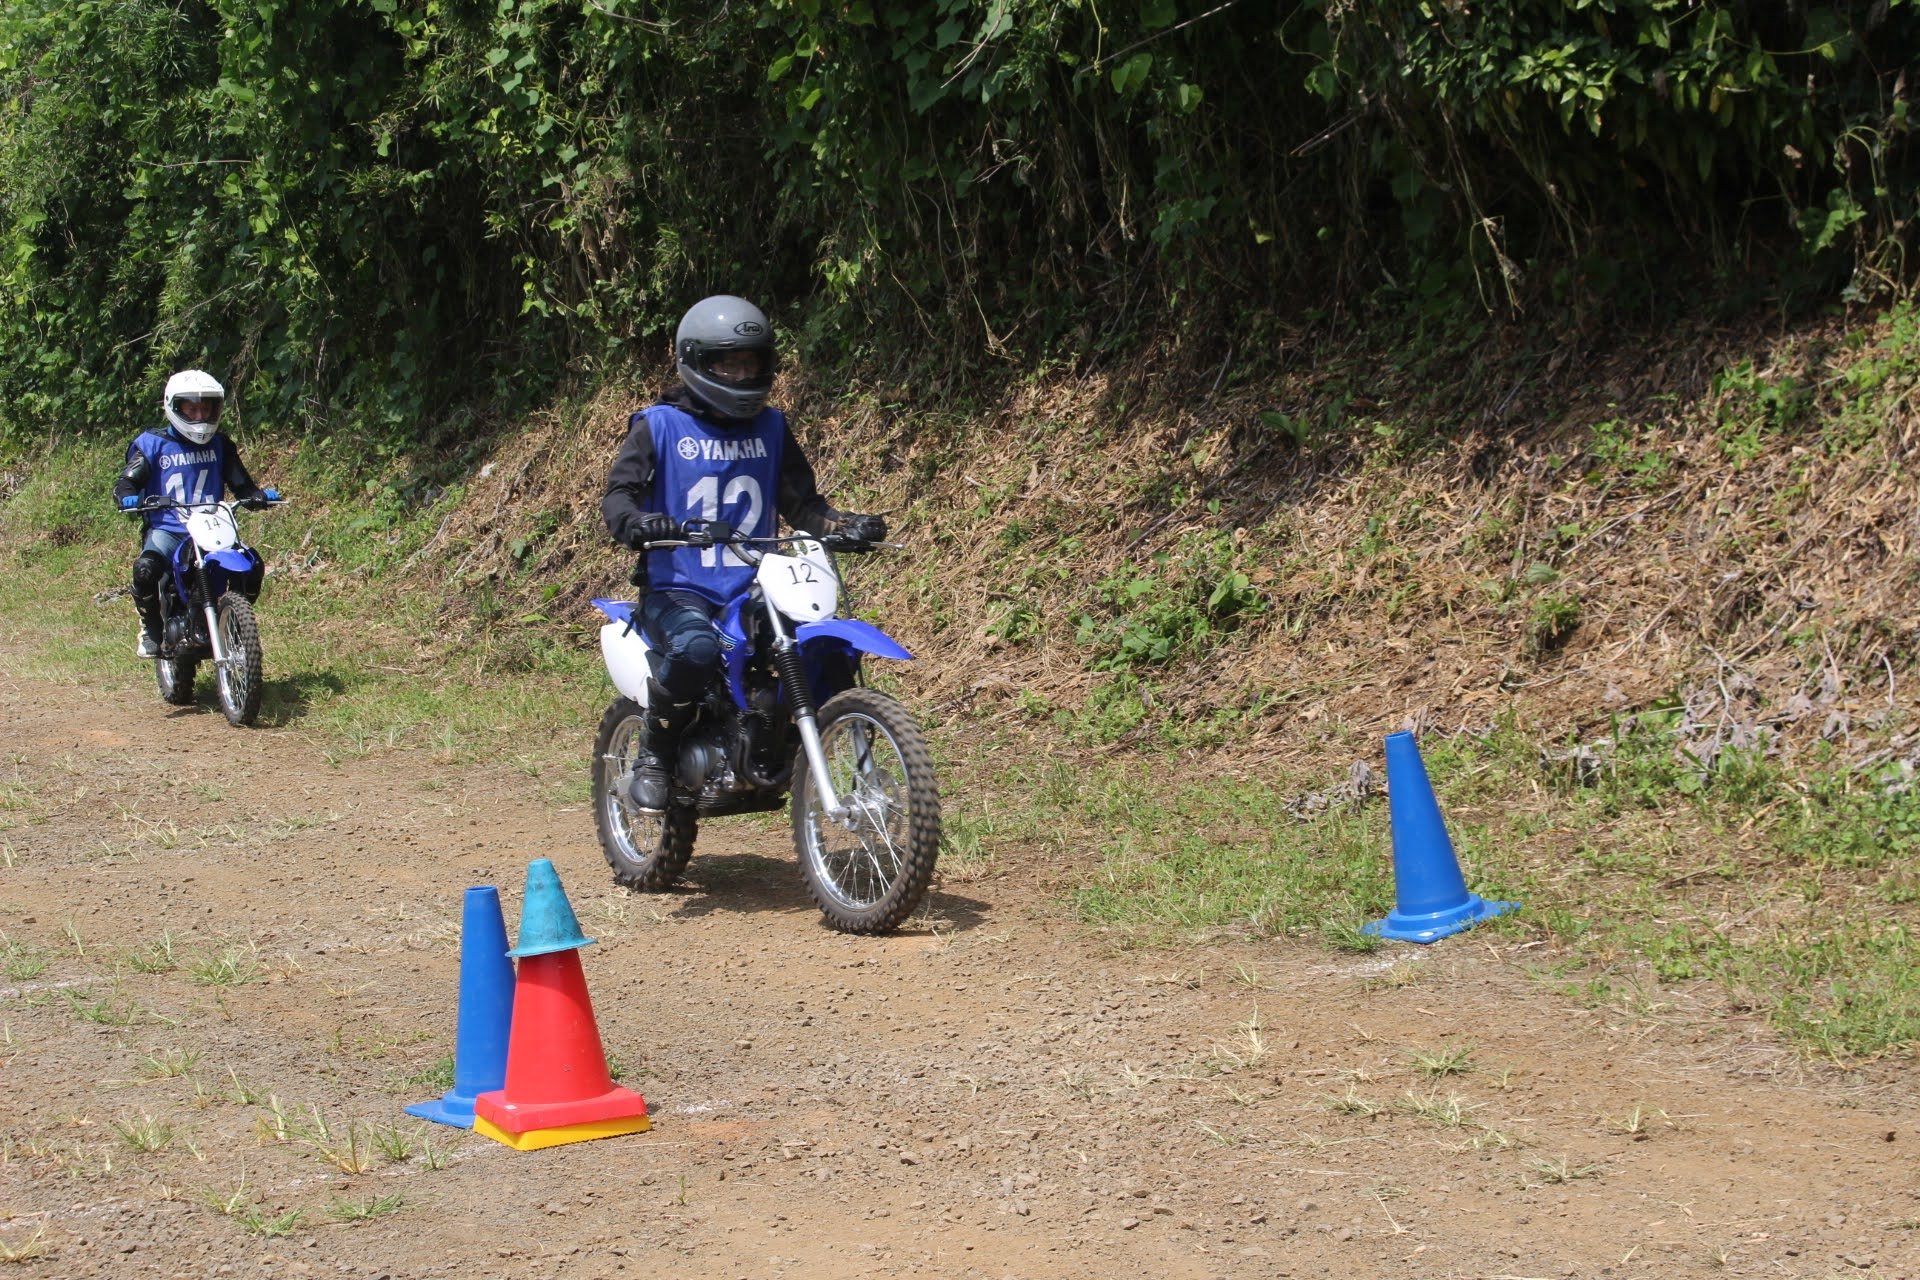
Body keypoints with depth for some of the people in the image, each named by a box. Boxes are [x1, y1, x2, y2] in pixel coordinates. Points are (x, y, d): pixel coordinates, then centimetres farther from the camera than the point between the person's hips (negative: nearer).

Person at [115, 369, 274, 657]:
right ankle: (150, 631, -10)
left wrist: (260, 495, -9)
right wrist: (128, 499, -27)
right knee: (145, 568, -34)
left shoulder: (220, 445, 14)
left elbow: (240, 483, 14)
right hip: (166, 529, -3)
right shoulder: (152, 445, 3)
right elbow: (126, 481, -3)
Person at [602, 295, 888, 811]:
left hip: (755, 591, 4)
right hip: (678, 590, -4)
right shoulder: (659, 426, 3)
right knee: (695, 647, -38)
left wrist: (847, 526, -6)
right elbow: (618, 493, -7)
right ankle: (653, 757, -14)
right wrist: (635, 523, -31)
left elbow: (801, 502, 15)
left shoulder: (771, 428, 16)